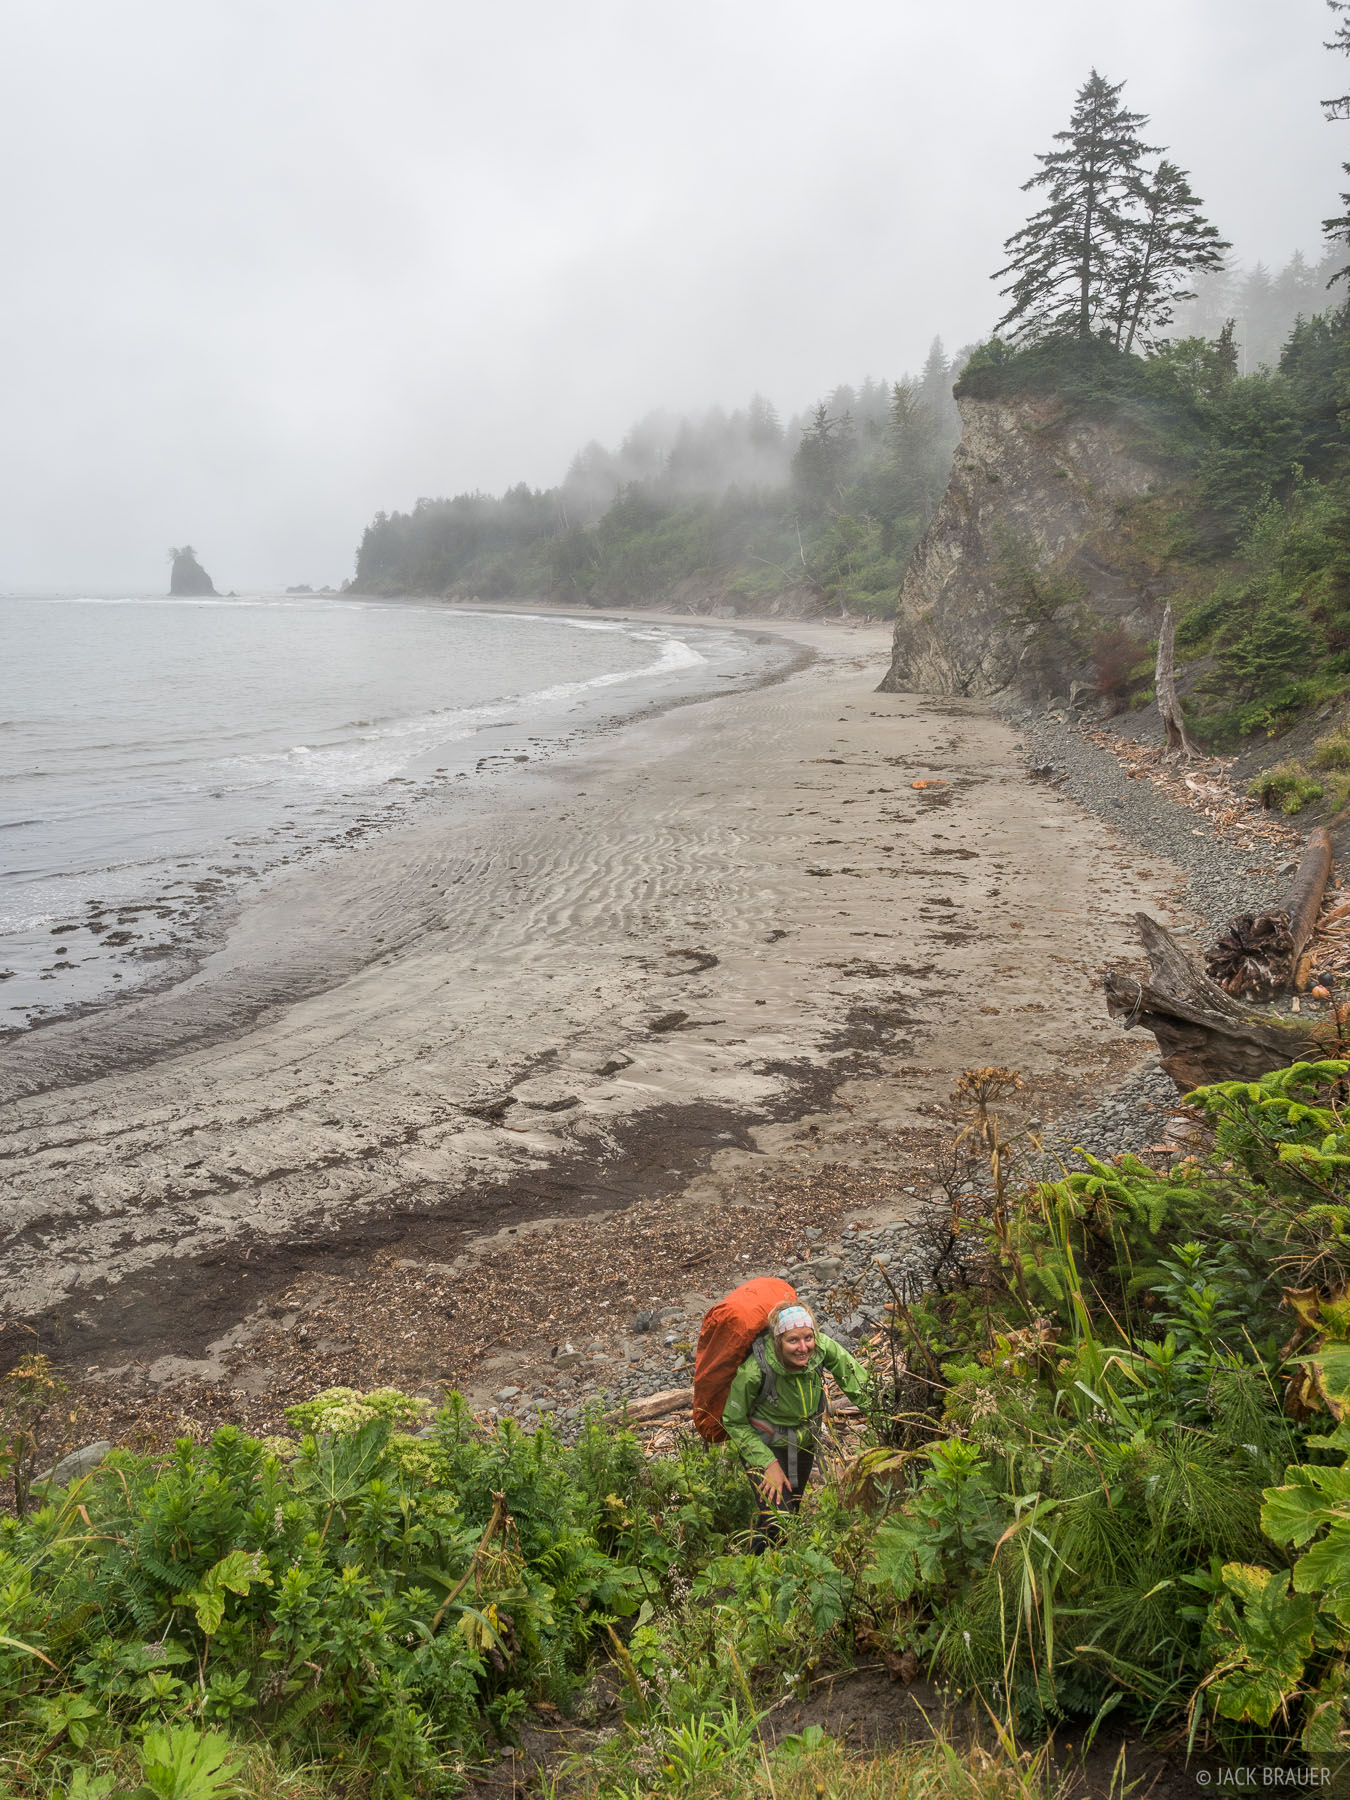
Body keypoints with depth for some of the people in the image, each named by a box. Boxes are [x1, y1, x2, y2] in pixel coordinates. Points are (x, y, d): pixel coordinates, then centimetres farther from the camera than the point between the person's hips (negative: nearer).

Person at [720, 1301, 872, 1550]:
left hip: (805, 1442, 5)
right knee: (778, 1522, -16)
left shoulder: (822, 1347, -26)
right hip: (764, 1446, -4)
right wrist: (768, 1463, -22)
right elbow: (733, 1422, -20)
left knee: (794, 1506, 24)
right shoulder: (754, 1371, -36)